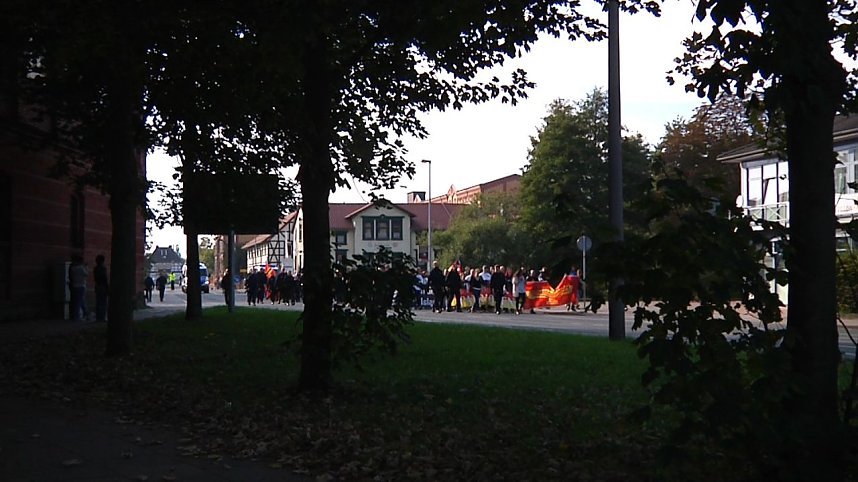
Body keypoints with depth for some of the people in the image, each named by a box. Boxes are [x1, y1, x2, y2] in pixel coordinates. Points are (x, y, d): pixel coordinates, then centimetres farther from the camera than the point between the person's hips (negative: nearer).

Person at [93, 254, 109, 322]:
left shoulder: (95, 268, 10)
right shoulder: (103, 268, -12)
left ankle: (98, 317, 12)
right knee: (103, 303, -6)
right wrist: (108, 288, -12)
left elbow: (95, 278, 14)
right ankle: (102, 317, -8)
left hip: (97, 287, 7)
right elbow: (105, 279, -15)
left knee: (98, 303, 10)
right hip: (103, 287, -7)